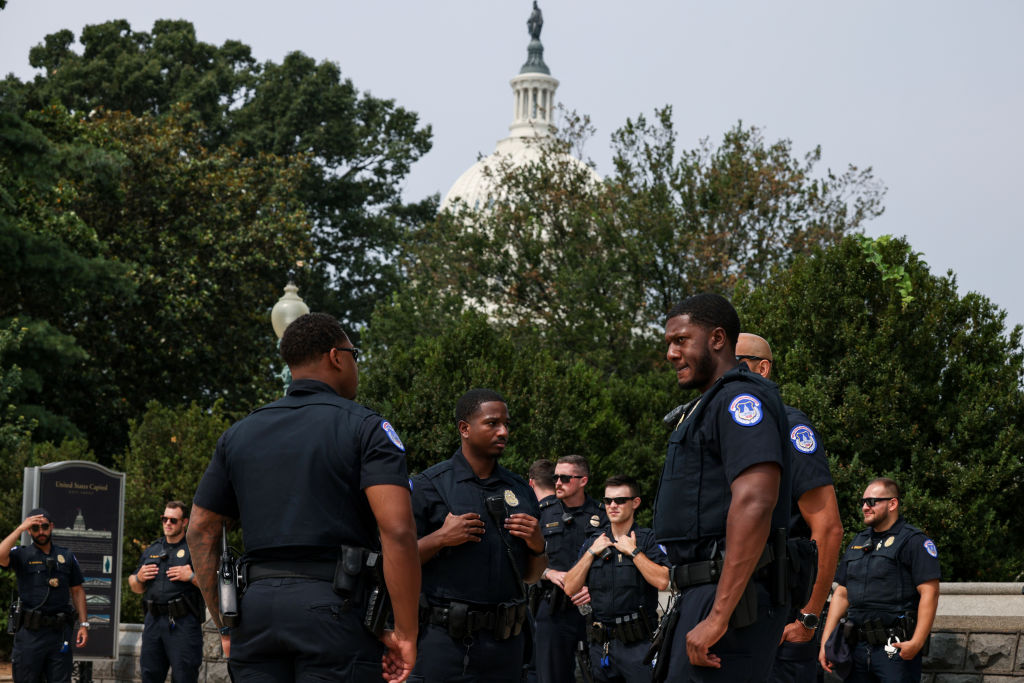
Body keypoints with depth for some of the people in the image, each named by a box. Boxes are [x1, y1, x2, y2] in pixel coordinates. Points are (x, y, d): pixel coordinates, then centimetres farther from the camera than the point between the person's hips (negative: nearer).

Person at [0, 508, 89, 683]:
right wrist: (20, 529, -15)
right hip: (30, 632, -2)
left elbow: (77, 591, 16)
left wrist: (83, 624, 8)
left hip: (60, 631, 3)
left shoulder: (66, 557, 14)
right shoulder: (22, 555, 4)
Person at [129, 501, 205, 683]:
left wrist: (192, 577, -16)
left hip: (183, 624, -6)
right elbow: (136, 588, 27)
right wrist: (138, 578, 6)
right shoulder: (151, 551, 20)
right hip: (154, 621, 6)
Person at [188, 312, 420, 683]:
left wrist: (225, 625, 17)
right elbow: (397, 530, -13)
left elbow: (200, 531, 15)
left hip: (257, 605, 5)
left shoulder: (239, 434, 16)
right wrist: (405, 632, -9)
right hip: (334, 608, -5)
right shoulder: (365, 428, 0)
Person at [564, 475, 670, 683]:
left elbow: (662, 581, -16)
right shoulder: (594, 540, 14)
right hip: (600, 645, 5)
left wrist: (633, 551, -12)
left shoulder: (649, 539, 0)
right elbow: (570, 588, 7)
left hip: (638, 643, -5)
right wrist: (591, 552, -1)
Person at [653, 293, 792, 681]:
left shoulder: (740, 398, -9)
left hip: (733, 598, -10)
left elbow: (755, 503, -22)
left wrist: (718, 617, -26)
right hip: (706, 595, 10)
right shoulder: (709, 406, 25)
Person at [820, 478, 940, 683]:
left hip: (896, 648, -7)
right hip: (858, 646, 7)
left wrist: (917, 642, -21)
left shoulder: (914, 541, -4)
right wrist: (826, 640, 12)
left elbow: (929, 593, -12)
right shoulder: (858, 542, 19)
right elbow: (842, 593, 21)